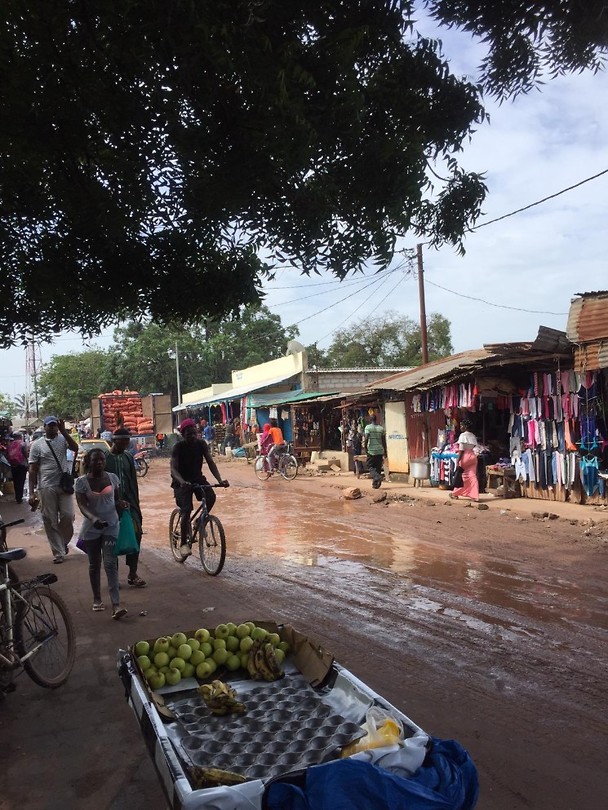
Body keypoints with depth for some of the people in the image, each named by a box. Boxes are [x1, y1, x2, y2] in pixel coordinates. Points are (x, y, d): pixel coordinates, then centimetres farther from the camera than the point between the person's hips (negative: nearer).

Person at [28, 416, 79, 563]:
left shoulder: (63, 439, 5)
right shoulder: (37, 444, 0)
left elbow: (75, 448, -16)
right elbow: (33, 470, 0)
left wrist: (64, 431, -21)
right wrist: (32, 493, -5)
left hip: (64, 484, 1)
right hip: (46, 487, -1)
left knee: (68, 516, -1)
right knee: (50, 521, 3)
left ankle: (63, 542, 26)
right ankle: (58, 552, 12)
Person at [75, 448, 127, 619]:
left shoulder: (112, 478, -1)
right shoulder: (81, 481, -7)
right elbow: (81, 505, -16)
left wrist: (121, 504, -12)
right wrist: (93, 518, -35)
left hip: (111, 527, 0)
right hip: (91, 529, 0)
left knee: (111, 564, -8)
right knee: (94, 565, 12)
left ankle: (116, 605, -12)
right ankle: (97, 599, 29)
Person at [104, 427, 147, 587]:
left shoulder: (128, 457, 10)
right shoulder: (104, 458, -6)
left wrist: (135, 504, 11)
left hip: (128, 502, 4)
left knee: (136, 533, -6)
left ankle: (133, 573, 5)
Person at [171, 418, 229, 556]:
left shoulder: (201, 444, -7)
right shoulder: (179, 447, -17)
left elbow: (210, 462, -11)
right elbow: (173, 469, -24)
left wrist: (220, 480, -27)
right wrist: (182, 481, -45)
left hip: (197, 478, 3)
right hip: (182, 481, -3)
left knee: (211, 496, -25)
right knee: (186, 509, -20)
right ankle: (183, 543, -6)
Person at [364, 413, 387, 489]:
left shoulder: (368, 427, -6)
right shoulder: (381, 428, 6)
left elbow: (366, 438, -14)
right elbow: (384, 441, 7)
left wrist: (365, 448, -2)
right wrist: (385, 452, 13)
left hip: (371, 450, -4)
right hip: (380, 451, 4)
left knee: (370, 466, 5)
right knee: (378, 467, 12)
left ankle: (377, 477, -21)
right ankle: (376, 483, 13)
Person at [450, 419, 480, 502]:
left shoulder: (463, 435, -9)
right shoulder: (473, 436, 12)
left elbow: (461, 449, -13)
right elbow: (475, 447, 10)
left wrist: (458, 461, -14)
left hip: (465, 456, -6)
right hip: (473, 455, 6)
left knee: (462, 476, 5)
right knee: (472, 476, 2)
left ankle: (455, 494, 19)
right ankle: (474, 496, -5)